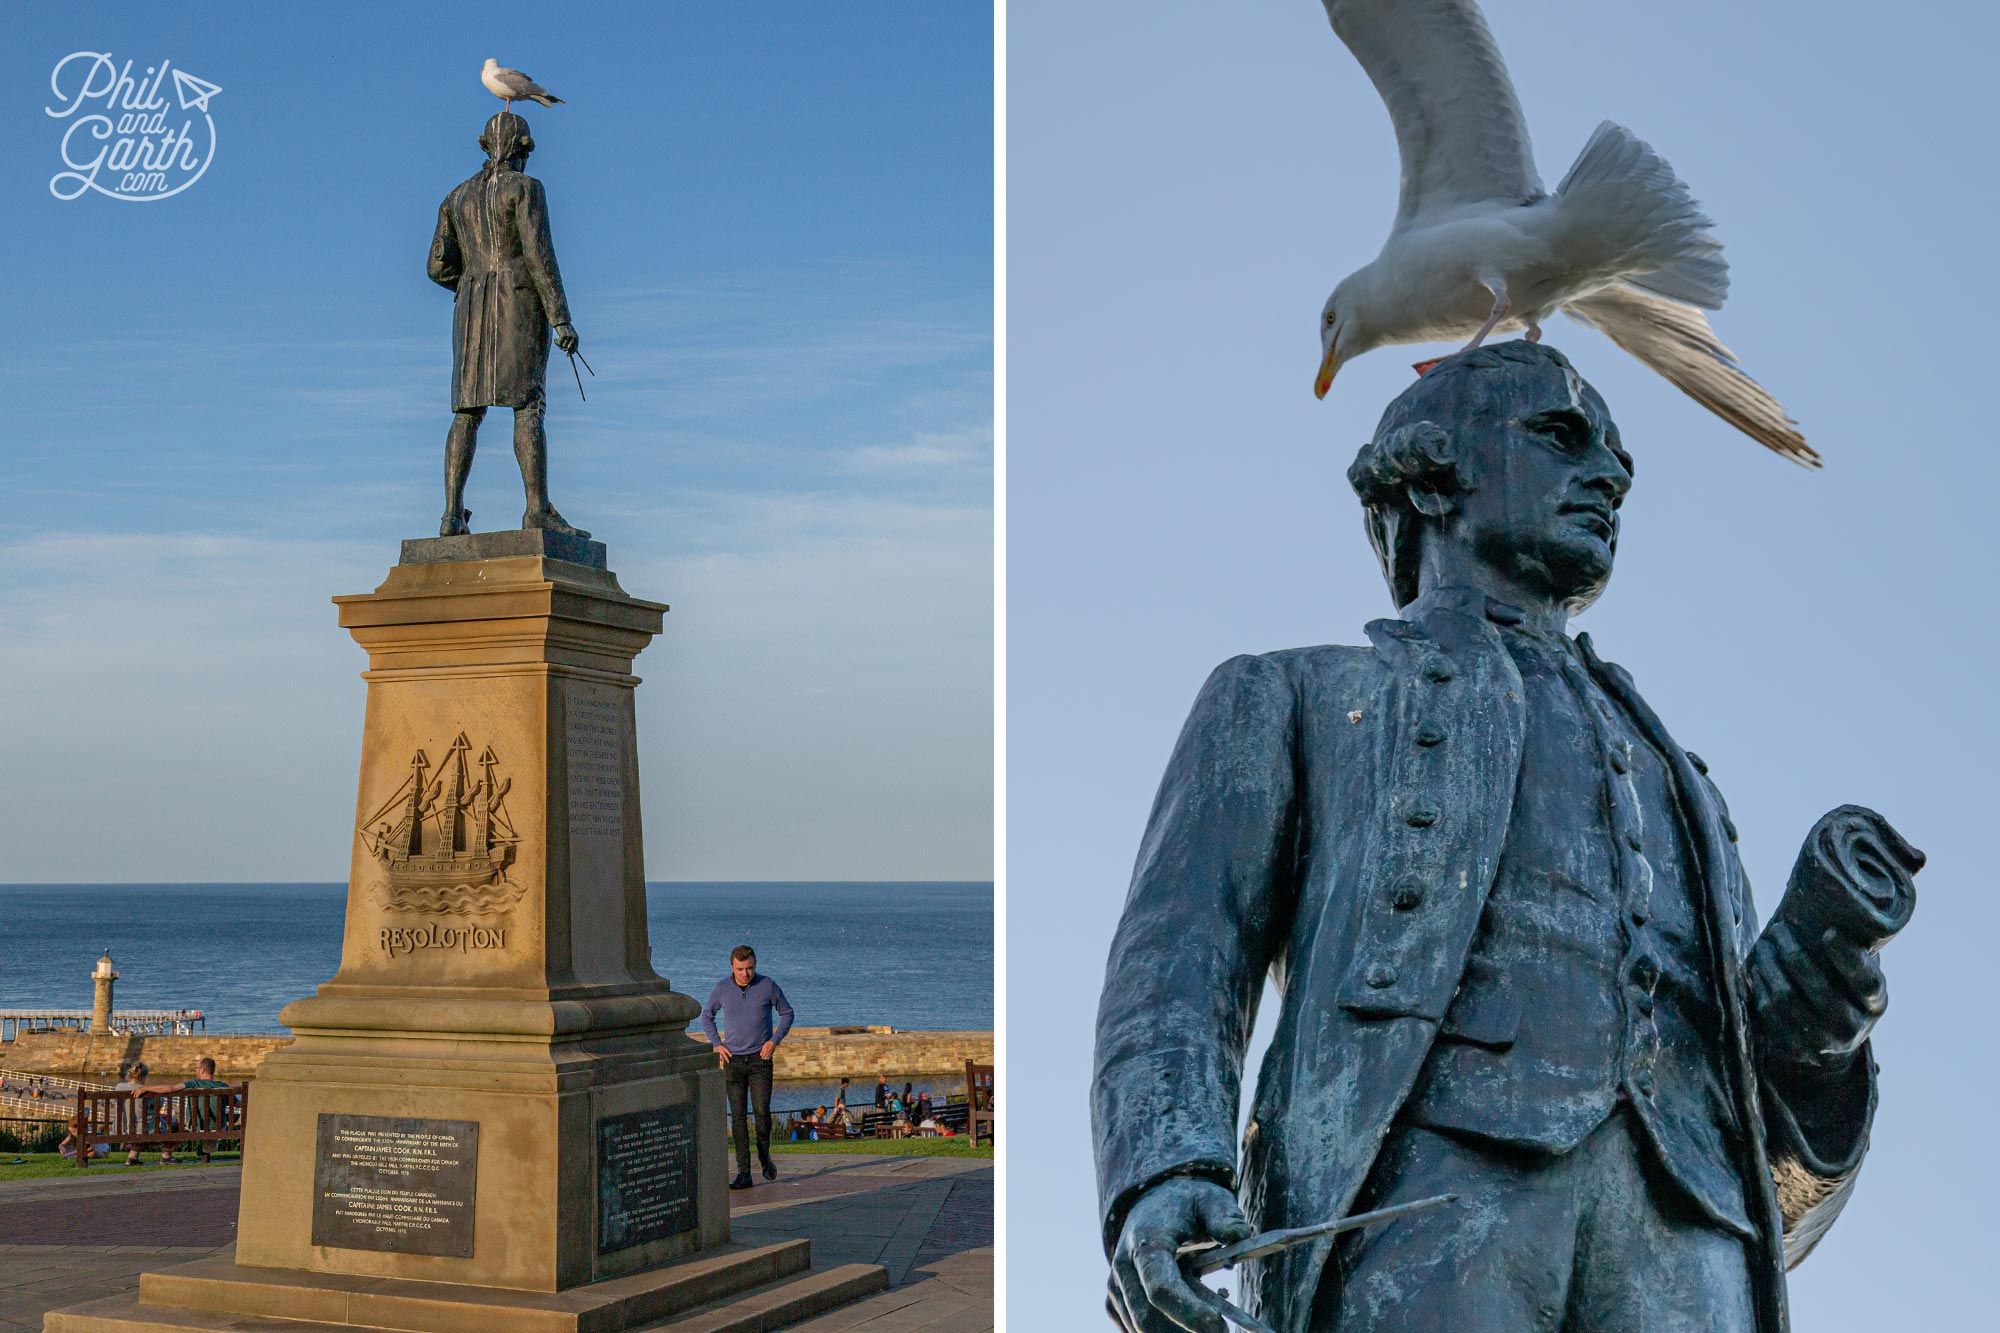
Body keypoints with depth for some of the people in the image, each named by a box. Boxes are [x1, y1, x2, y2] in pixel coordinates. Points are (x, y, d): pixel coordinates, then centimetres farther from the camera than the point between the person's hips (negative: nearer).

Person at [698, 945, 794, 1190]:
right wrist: (717, 1044, 4)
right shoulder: (722, 988, 0)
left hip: (760, 1059, -1)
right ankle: (743, 1174, 0)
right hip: (733, 1060, 1)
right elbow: (707, 1015, 15)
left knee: (762, 1112, -9)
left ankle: (764, 1155, 19)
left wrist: (774, 1040, -4)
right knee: (737, 1117, -2)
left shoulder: (767, 986, -4)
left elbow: (787, 1013, 8)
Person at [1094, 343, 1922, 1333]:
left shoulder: (1662, 777, 39)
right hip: (1426, 1172, -3)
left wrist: (1824, 944, 6)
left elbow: (1758, 1083, 28)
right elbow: (1176, 962, 9)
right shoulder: (1295, 697, 27)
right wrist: (1161, 1176, -13)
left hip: (1671, 1211, 4)